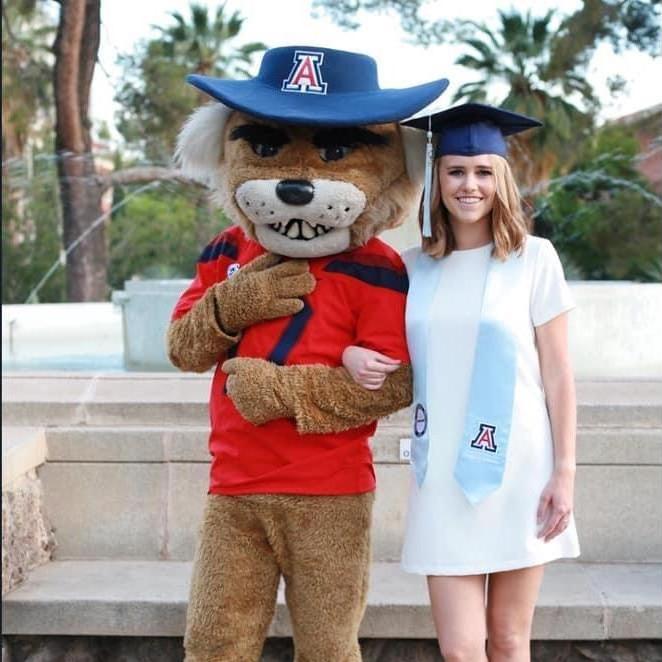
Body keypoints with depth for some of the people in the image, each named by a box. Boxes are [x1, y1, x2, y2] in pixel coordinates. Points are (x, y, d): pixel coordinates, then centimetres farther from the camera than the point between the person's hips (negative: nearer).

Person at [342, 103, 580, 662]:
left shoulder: (534, 258, -2)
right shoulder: (413, 267, 5)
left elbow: (557, 374, -1)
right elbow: (393, 360, 15)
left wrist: (565, 471, -5)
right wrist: (352, 355, -8)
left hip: (519, 468, -1)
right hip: (442, 472, 2)